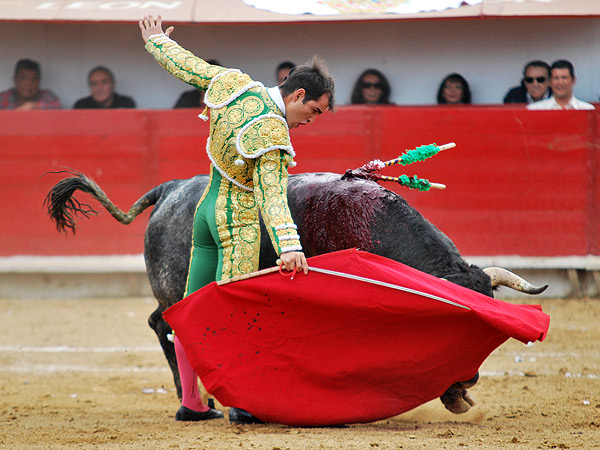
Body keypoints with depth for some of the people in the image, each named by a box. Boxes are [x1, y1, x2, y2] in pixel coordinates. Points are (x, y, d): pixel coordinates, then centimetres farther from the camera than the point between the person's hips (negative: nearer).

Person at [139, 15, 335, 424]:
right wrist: (288, 245, -44)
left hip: (207, 210, 9)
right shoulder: (272, 135, -24)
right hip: (239, 222, -9)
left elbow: (187, 67, 12)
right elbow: (272, 196, -34)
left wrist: (158, 43, 31)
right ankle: (242, 403, -10)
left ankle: (190, 403, 16)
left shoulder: (235, 84, -4)